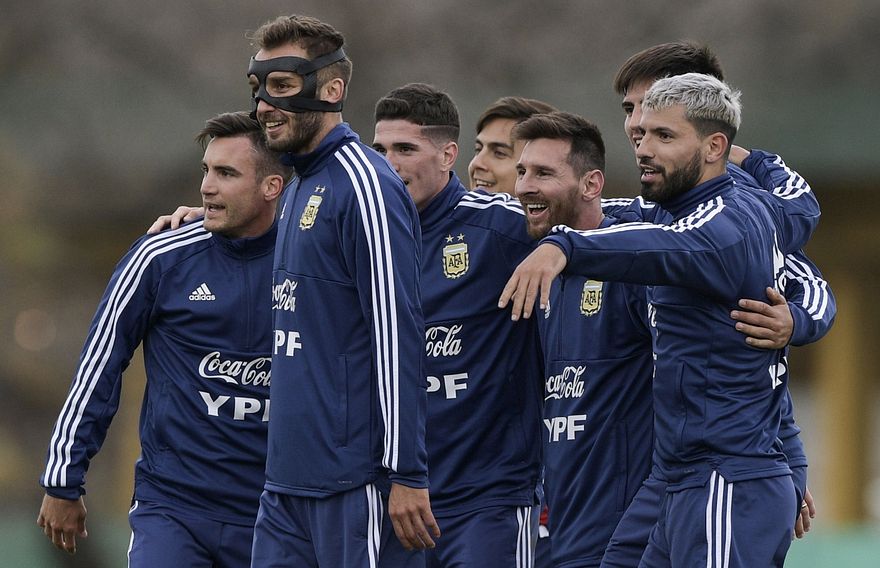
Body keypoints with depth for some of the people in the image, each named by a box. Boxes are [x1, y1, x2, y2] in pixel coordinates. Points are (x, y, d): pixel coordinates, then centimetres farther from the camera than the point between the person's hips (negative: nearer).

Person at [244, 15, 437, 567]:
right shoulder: (298, 189, 17)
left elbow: (398, 335, -17)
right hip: (287, 481, 9)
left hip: (355, 480, -9)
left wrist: (406, 474, -20)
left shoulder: (364, 185, -12)